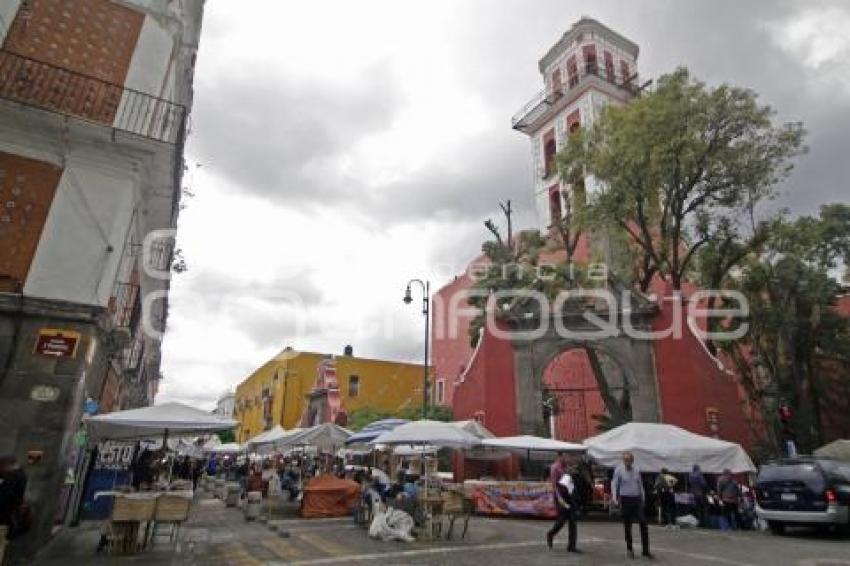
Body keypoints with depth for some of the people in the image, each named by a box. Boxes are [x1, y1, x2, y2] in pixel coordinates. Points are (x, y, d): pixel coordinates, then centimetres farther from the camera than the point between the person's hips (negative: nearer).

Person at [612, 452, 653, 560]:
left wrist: (643, 497, 14)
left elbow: (640, 484, 14)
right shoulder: (619, 470, -7)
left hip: (637, 499, 3)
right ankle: (629, 549, 21)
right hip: (625, 499, -3)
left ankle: (645, 550, 2)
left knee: (643, 523, -7)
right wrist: (614, 497, -17)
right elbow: (614, 484, -6)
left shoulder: (636, 470, 4)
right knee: (627, 525, 6)